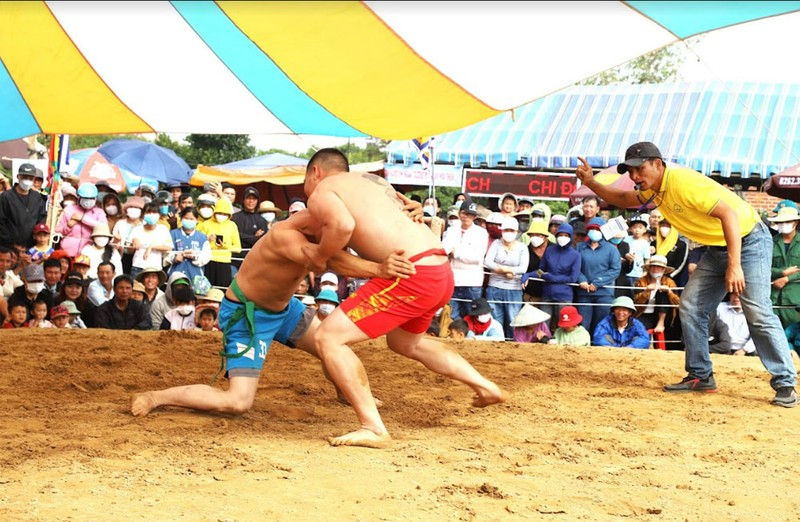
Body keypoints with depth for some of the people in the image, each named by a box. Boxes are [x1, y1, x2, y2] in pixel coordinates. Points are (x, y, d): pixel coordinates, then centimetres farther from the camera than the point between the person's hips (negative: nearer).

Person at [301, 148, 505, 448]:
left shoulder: (320, 192, 1)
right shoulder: (370, 179, 25)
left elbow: (343, 225, -20)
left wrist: (320, 255, -3)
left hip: (412, 274, -9)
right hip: (441, 269, 9)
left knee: (328, 338, -6)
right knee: (404, 341, 35)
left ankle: (373, 429, -12)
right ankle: (485, 387, 38)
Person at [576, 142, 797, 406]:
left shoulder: (683, 182, -26)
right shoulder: (653, 190, 3)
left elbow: (728, 214, -31)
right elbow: (623, 199, 21)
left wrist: (735, 265, -38)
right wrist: (591, 183, 3)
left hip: (748, 241, -9)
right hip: (717, 247, 9)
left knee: (758, 313, -16)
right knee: (690, 307, 5)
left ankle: (785, 384, -12)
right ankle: (700, 376, 14)